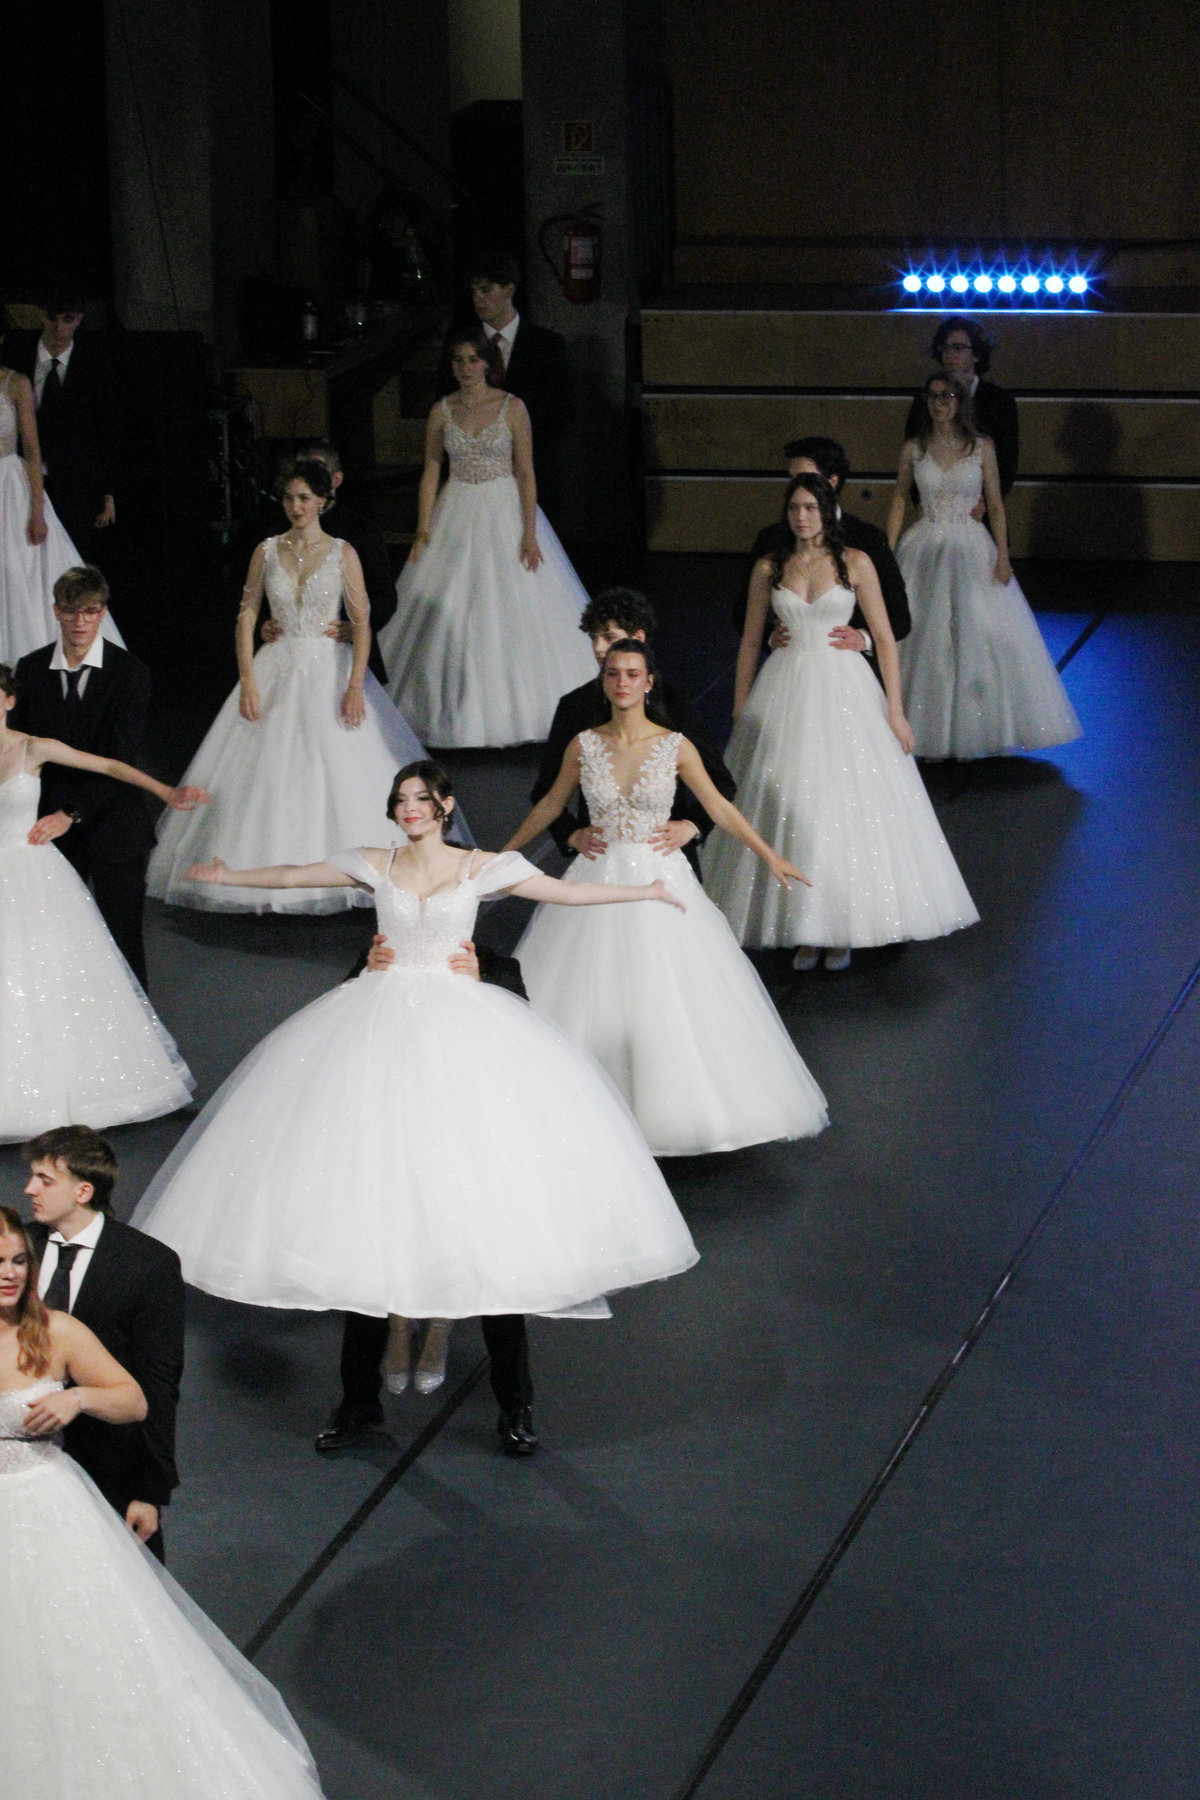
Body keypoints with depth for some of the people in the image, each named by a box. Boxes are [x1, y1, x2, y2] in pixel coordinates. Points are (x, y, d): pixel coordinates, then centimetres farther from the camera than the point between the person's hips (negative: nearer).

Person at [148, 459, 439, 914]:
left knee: (337, 770, -5)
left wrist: (355, 685, -15)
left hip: (329, 671, -2)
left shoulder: (342, 554, -1)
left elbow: (362, 622, -5)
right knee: (268, 772, 0)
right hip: (276, 671, 2)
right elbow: (247, 615, 4)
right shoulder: (267, 551, 5)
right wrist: (247, 681, -6)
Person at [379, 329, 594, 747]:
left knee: (510, 611, -3)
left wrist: (530, 532, -11)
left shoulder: (512, 408, -5)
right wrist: (423, 529, -2)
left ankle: (512, 709, 8)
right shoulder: (442, 412, 3)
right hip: (456, 516, 2)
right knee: (449, 615, 1)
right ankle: (457, 710, 11)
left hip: (504, 510, -2)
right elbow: (431, 471, 5)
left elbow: (525, 472, -5)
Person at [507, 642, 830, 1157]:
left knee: (669, 1004, -1)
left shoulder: (675, 747, -5)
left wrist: (769, 855, -3)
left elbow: (718, 807, 2)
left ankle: (673, 1109, 12)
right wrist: (504, 854, 22)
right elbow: (550, 805, 14)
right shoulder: (584, 746, -1)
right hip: (600, 882, 1)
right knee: (595, 1005, 3)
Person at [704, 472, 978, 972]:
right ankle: (802, 927, 9)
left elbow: (884, 637, 0)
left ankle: (841, 930, 8)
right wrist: (739, 711, 9)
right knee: (788, 808, -1)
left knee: (848, 807, -2)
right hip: (785, 691, 2)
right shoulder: (769, 569, 5)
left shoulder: (855, 563, -1)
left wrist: (895, 709, -5)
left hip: (844, 690, -2)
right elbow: (750, 642, 11)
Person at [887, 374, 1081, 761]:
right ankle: (929, 727, 10)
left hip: (971, 551, -1)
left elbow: (996, 505, 2)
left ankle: (976, 727, 7)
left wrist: (1002, 555, -6)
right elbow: (899, 501, 9)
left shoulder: (981, 448, 1)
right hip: (925, 551, 1)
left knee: (980, 637, -3)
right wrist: (888, 553, 1)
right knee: (922, 638, 1)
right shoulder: (913, 450, 3)